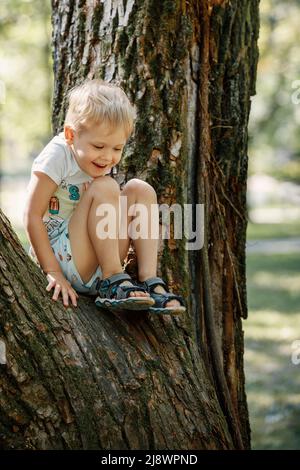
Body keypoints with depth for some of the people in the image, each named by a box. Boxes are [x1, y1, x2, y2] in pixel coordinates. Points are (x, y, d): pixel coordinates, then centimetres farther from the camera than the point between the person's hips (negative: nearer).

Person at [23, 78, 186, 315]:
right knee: (104, 187, -22)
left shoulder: (102, 163, 7)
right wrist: (52, 272, -23)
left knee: (139, 189, -2)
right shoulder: (57, 157, -15)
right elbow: (33, 216, -19)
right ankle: (113, 280, -20)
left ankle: (149, 281, -13)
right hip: (60, 257, -8)